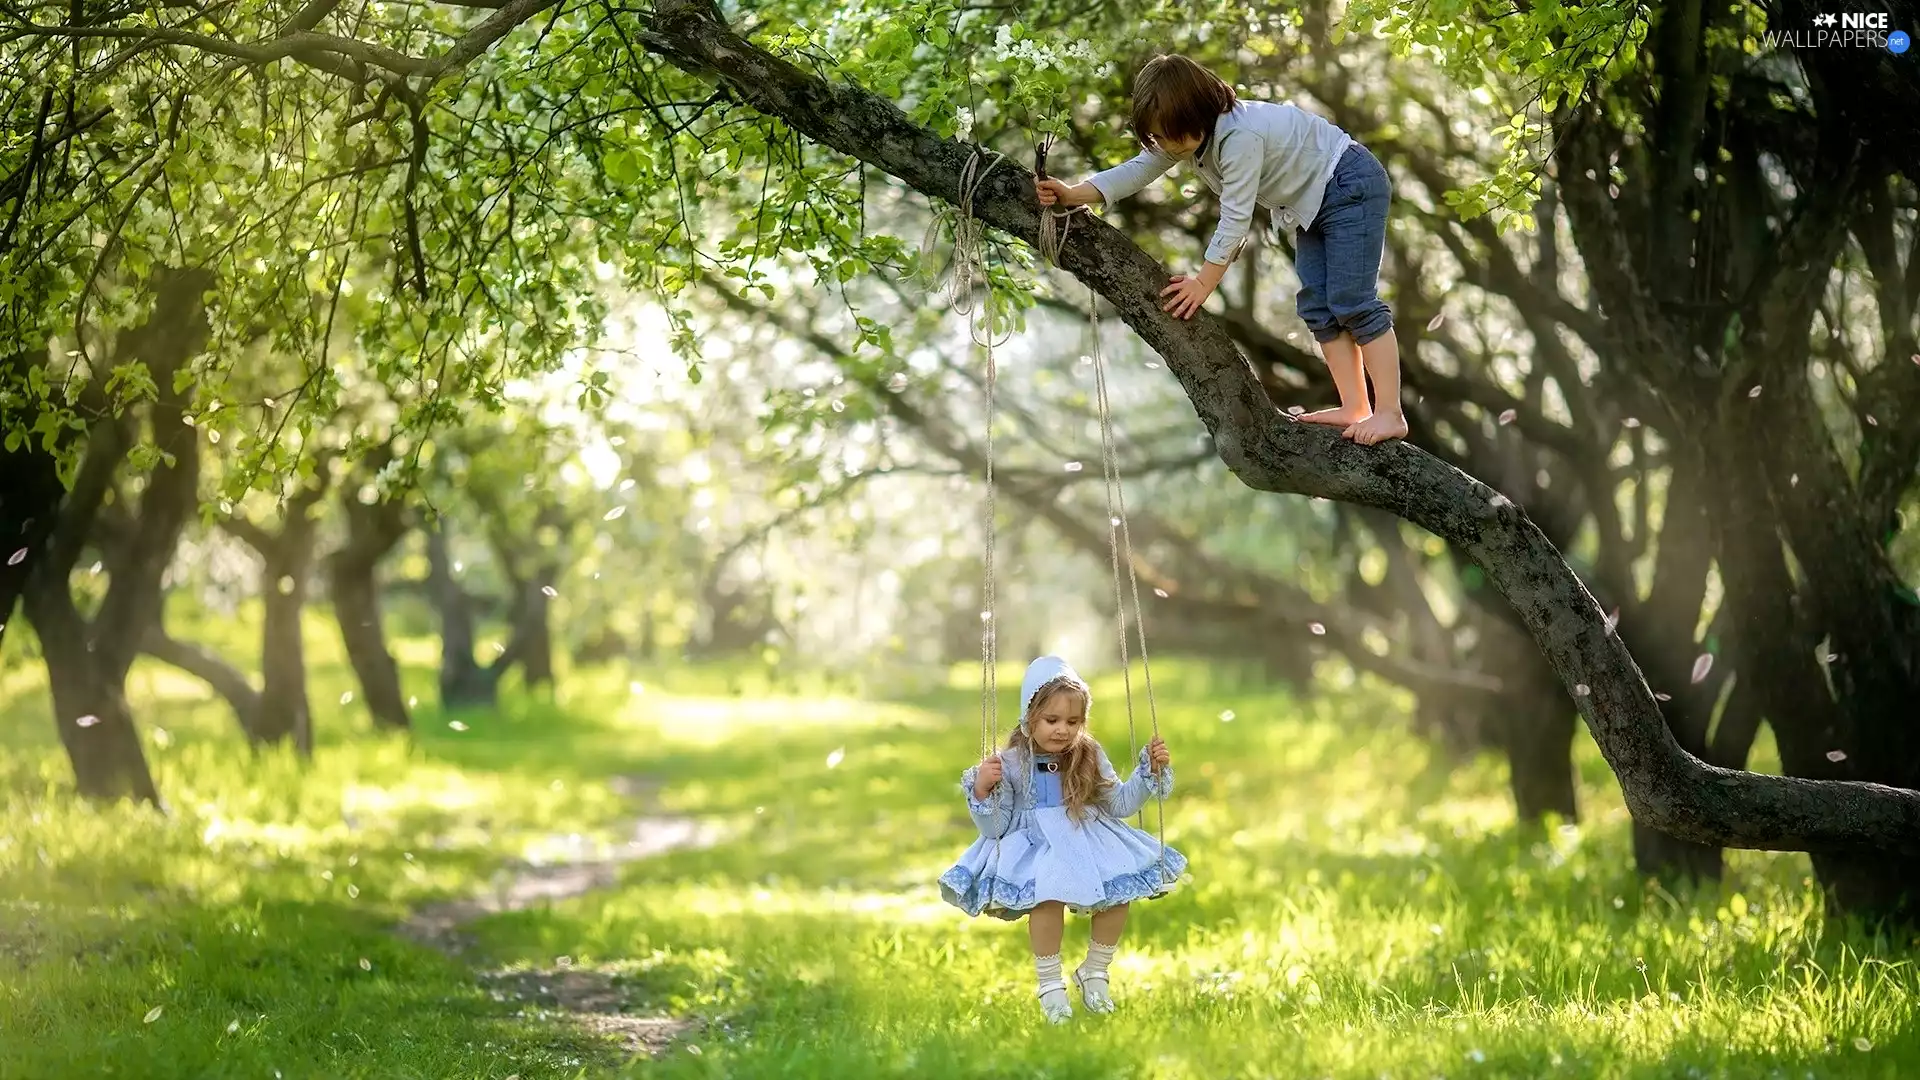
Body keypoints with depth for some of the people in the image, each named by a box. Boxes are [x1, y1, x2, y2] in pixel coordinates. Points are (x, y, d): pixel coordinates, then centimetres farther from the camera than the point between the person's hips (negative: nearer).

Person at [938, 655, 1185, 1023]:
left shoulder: (1090, 757, 5)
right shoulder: (1011, 764, -5)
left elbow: (1120, 803, 12)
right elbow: (994, 827, -4)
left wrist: (1150, 770, 2)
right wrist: (982, 791, -21)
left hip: (1090, 839, 4)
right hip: (1035, 846, -4)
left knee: (1119, 891, -23)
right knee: (1049, 894, -36)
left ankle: (1094, 973, 3)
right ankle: (1050, 985, -16)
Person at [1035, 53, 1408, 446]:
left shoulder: (1240, 137, -34)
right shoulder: (1188, 133, -7)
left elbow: (1235, 217, -30)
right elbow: (1138, 170, -10)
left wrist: (1203, 282, -21)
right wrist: (1072, 195, -23)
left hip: (1351, 186, -10)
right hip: (1312, 203, 10)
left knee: (1352, 302, -13)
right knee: (1317, 307, 6)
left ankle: (1389, 414, -12)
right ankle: (1354, 409, 7)